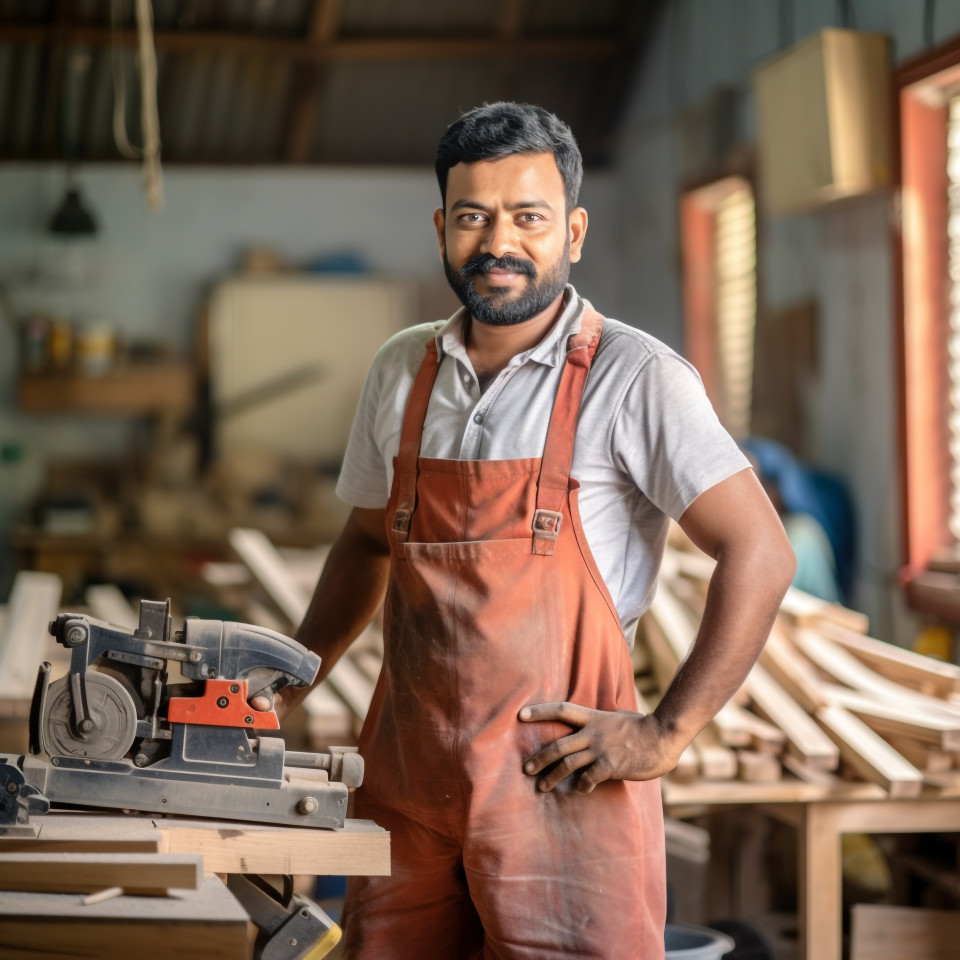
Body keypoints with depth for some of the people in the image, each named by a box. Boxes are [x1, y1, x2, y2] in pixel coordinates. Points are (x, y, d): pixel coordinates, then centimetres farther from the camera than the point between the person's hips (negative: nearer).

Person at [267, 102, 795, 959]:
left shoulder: (635, 378, -9)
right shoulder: (401, 371, 9)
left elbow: (759, 555, -11)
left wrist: (668, 733, -12)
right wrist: (294, 676, 12)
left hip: (563, 783, -5)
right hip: (406, 776, 5)